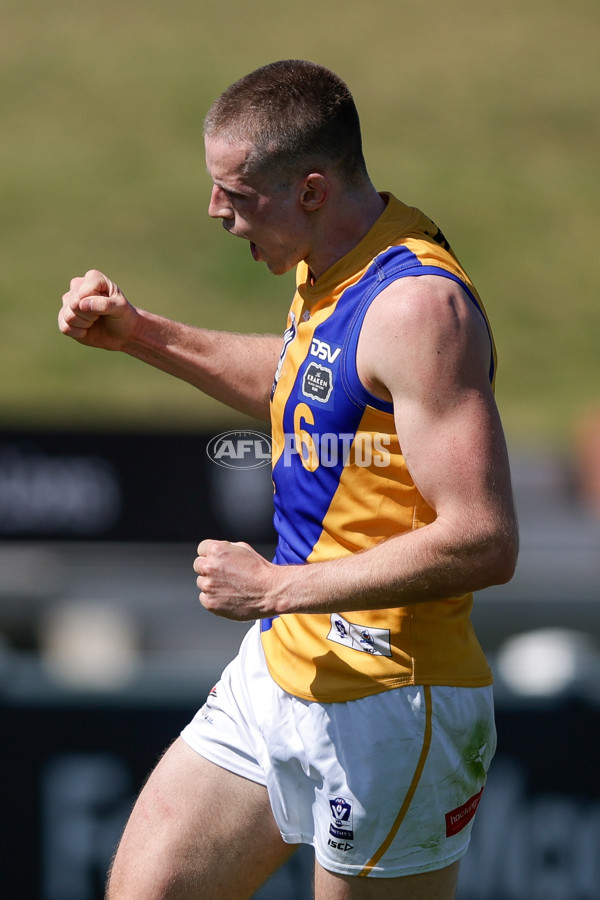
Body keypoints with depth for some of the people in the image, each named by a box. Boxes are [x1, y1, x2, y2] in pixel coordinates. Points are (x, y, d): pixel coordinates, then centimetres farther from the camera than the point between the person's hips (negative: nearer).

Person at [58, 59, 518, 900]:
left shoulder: (418, 304, -23)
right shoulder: (329, 270, 7)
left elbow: (483, 542, -28)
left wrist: (278, 588, -21)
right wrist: (141, 335, 19)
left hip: (386, 706, -10)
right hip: (278, 673, 10)